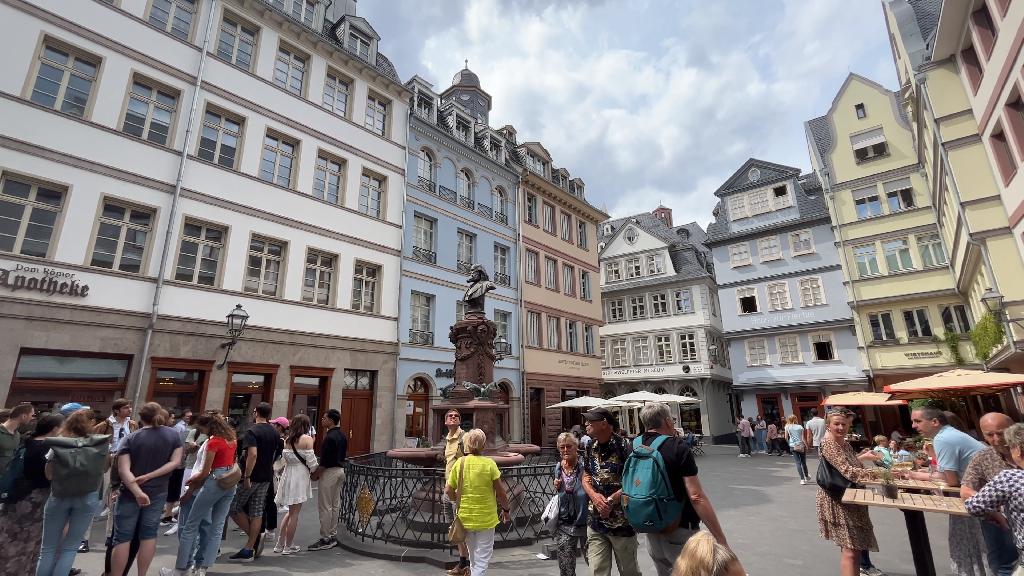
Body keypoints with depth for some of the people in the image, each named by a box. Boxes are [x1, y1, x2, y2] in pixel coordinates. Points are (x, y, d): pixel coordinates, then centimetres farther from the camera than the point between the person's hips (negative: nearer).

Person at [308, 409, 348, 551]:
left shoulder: (330, 437, -19)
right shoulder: (342, 436, 9)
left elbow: (325, 461, -21)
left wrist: (315, 474, -8)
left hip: (329, 472, -9)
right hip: (340, 470, 9)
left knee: (324, 507, -1)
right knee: (335, 505, 14)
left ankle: (325, 539, 5)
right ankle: (333, 536, 21)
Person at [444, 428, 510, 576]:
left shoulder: (459, 463, -7)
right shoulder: (489, 464, -15)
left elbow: (448, 490, -3)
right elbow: (501, 492, -9)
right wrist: (505, 509, 7)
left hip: (465, 517, 4)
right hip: (485, 518, -4)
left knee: (473, 557, 26)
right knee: (482, 559, 9)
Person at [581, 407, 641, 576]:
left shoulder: (624, 446, -16)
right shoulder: (590, 448, 4)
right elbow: (586, 477, 11)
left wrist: (611, 500, -18)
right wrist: (594, 496, -9)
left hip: (622, 520, -4)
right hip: (595, 520, 5)